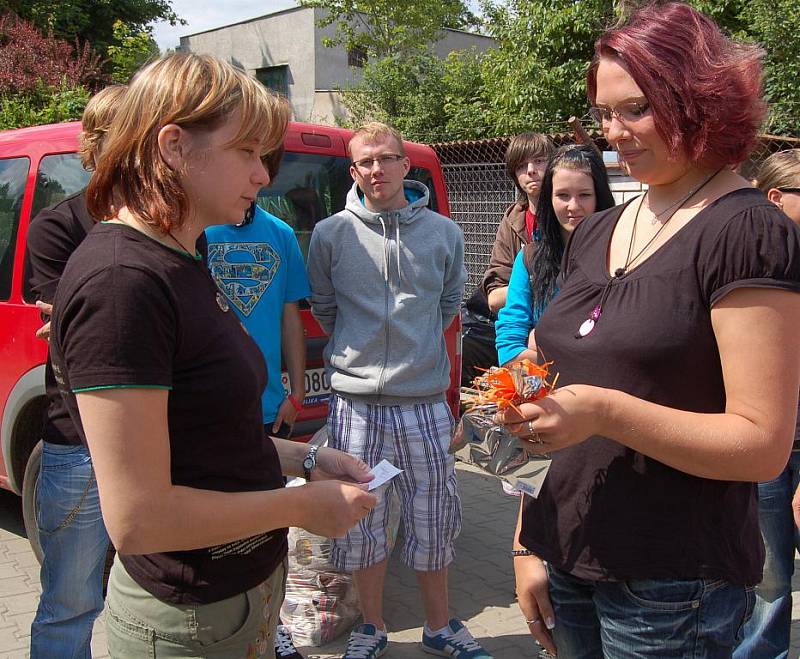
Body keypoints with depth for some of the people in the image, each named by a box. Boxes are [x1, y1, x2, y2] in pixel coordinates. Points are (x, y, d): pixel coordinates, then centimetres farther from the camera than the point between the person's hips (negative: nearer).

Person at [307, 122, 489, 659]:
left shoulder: (444, 232, 3)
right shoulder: (331, 233, -1)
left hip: (425, 402, 1)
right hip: (355, 402, -1)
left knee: (434, 517, 11)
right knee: (361, 521, 10)